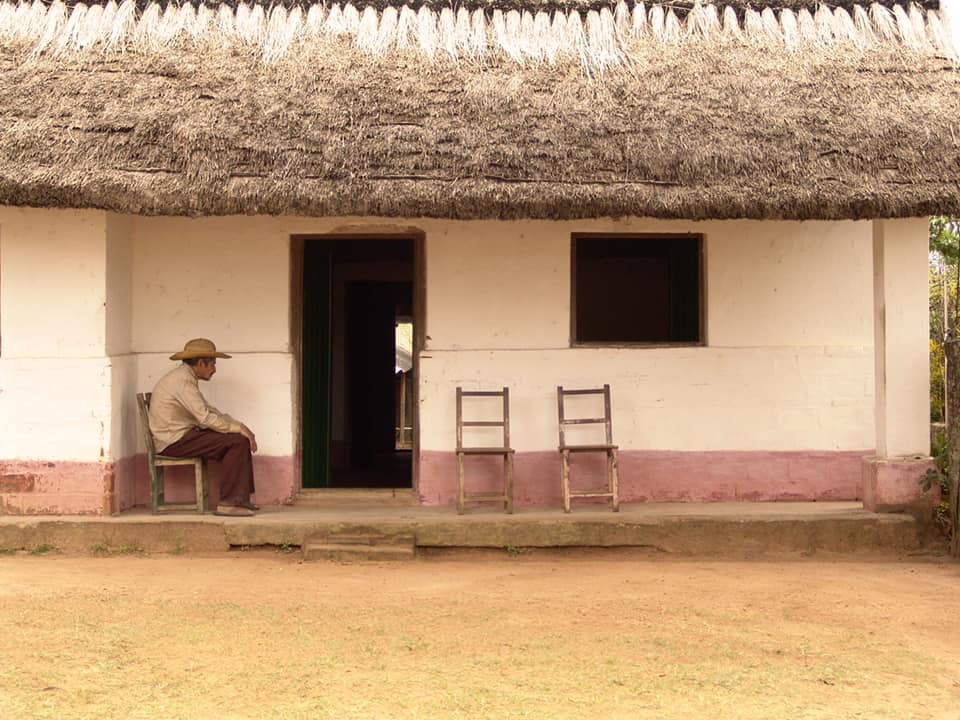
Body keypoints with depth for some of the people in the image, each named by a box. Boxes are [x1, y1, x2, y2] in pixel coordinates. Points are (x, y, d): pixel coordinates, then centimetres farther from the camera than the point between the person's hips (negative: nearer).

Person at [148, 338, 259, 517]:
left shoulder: (186, 377, 16)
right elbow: (206, 417, -23)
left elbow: (208, 409, 20)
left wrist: (238, 425, 7)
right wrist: (238, 428, -13)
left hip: (181, 436, 11)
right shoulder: (182, 380, -17)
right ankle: (228, 503, -15)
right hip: (175, 441, -11)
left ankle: (241, 499, 9)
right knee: (238, 442, -18)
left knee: (242, 440, 9)